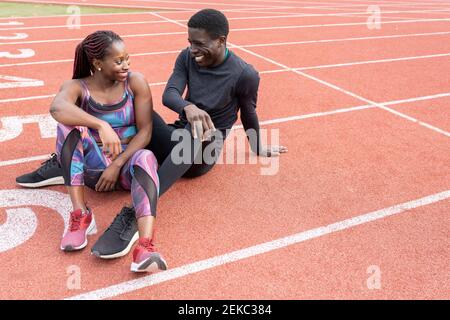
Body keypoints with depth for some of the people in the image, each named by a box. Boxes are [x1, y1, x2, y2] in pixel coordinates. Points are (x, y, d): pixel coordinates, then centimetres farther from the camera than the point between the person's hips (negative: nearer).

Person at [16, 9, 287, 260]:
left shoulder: (245, 74, -13)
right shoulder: (187, 57, -1)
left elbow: (249, 115, 2)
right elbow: (169, 95, -15)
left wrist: (259, 149, 15)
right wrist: (188, 107, -38)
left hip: (205, 151, -5)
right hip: (176, 140, 5)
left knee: (195, 132, -42)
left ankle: (137, 214, -52)